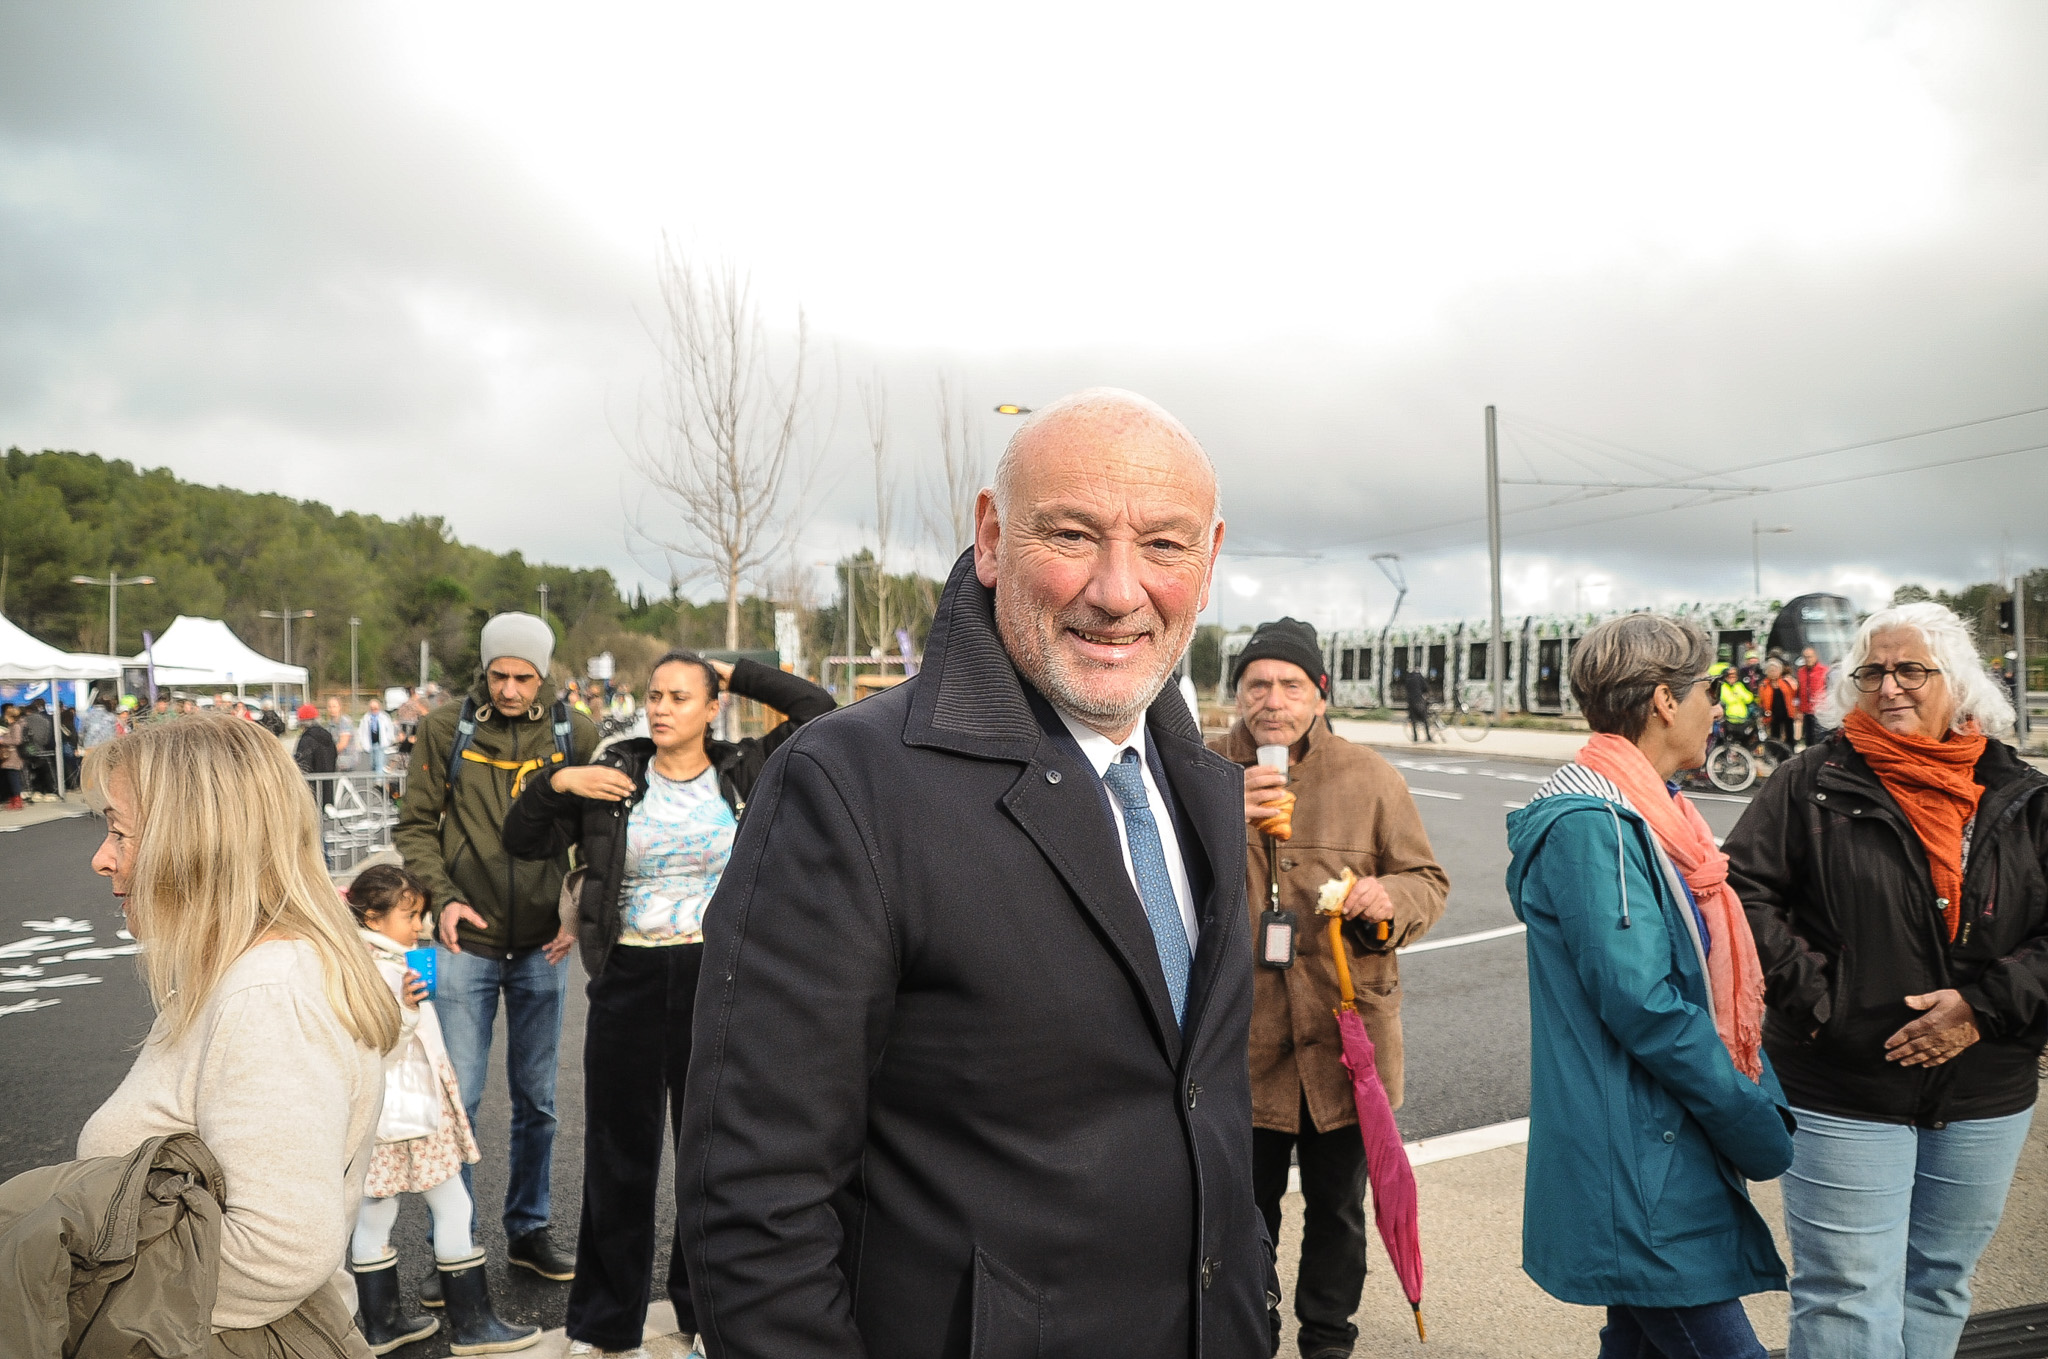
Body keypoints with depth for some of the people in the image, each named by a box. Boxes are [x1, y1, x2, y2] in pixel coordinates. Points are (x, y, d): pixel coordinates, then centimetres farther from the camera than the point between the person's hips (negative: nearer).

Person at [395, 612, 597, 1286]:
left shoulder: (574, 734, -1)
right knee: (456, 1098, 2)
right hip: (467, 942, -1)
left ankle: (528, 1230, 29)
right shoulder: (445, 729, -3)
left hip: (542, 947, 1)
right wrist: (443, 897, -12)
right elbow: (415, 825, 2)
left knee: (536, 1101, 13)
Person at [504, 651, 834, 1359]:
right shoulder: (613, 775, 1)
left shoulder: (744, 771, 0)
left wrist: (734, 674, -1)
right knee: (619, 1153, 11)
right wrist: (557, 783, -12)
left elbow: (817, 708, -4)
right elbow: (524, 843, 5)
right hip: (628, 979, 1)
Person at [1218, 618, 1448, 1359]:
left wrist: (1390, 899, -18)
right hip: (1241, 1038, 0)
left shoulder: (1369, 777, -1)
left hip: (1344, 1034, 1)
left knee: (1337, 1208, 17)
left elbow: (1428, 879, 5)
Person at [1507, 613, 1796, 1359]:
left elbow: (1717, 980, 18)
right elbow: (1641, 1003, -23)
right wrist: (1758, 1130, -13)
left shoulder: (1650, 811, 13)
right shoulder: (1590, 824, -19)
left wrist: (1766, 1102, 9)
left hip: (1668, 1154, 10)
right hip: (1639, 1168, -10)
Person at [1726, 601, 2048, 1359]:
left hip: (1984, 1098, 4)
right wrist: (1816, 1002, -16)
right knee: (1849, 1297, 1)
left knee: (1939, 1285, 19)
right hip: (1843, 1093, -3)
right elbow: (1742, 893, -10)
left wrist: (1985, 1006, -12)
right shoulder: (1812, 787, -5)